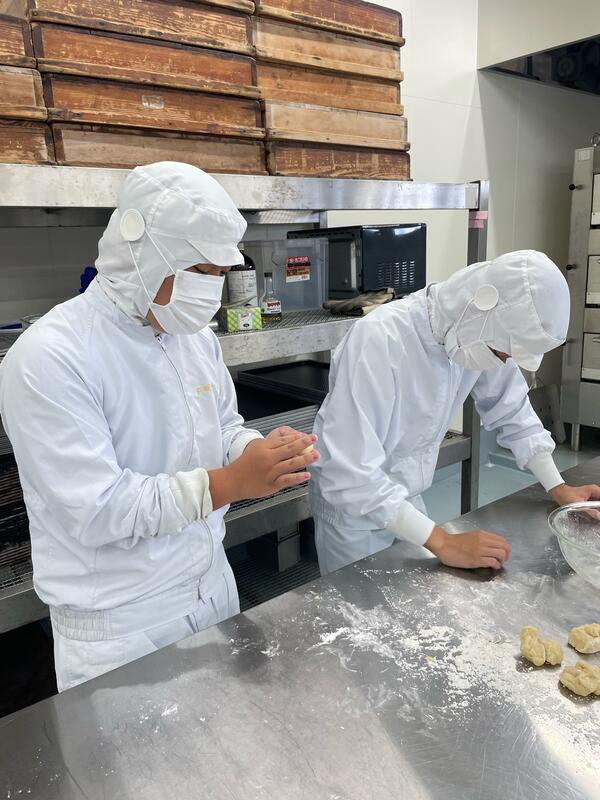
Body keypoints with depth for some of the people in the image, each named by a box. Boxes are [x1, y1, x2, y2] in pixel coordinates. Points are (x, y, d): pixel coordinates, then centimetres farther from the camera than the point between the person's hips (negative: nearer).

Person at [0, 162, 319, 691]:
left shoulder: (195, 335, 0)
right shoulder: (49, 358, -23)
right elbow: (96, 509, -26)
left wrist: (261, 451, -12)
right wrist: (230, 483, -31)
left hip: (212, 585, 7)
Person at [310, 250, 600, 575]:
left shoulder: (477, 334, -12)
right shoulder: (379, 340, -33)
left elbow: (509, 409, 6)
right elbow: (349, 474, -35)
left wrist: (558, 487, 2)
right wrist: (441, 542, -33)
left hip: (406, 498, 6)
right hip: (352, 503, -6)